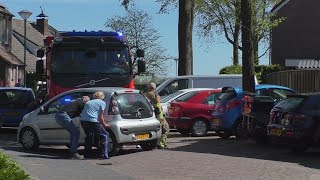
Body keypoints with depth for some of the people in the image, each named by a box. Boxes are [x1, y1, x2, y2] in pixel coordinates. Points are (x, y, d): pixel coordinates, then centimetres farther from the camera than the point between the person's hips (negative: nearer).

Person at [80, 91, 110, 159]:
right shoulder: (102, 103, 9)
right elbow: (100, 117, 3)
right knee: (104, 136, 5)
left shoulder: (88, 102, 26)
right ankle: (103, 155, -2)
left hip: (83, 120, 7)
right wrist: (104, 125, 18)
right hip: (92, 121, -6)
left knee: (89, 136, 29)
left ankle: (87, 154, 33)